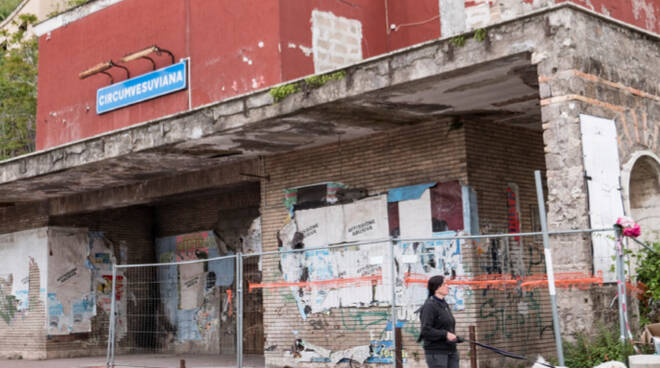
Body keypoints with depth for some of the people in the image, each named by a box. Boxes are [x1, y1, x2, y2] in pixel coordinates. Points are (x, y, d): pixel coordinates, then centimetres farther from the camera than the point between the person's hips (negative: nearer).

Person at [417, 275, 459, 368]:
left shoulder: (445, 305, 15)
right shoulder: (429, 306, -12)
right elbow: (426, 331, -19)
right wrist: (446, 334, -20)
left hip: (451, 352, 8)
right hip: (436, 352, -8)